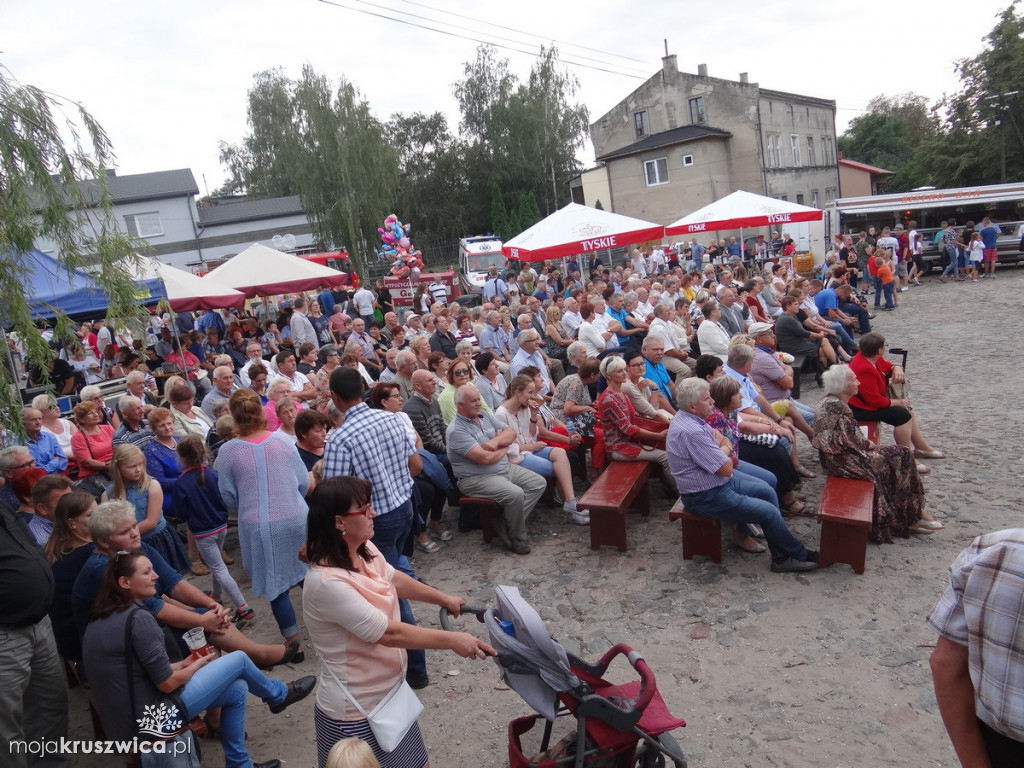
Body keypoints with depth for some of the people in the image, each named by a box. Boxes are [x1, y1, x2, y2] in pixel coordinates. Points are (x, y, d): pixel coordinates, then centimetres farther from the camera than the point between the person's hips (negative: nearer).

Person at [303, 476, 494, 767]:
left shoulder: (364, 550, -6)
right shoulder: (328, 582, -32)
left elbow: (394, 580, 14)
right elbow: (389, 633, -28)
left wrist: (443, 598, 19)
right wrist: (453, 640, -22)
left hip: (388, 691, 8)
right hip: (356, 710, -8)